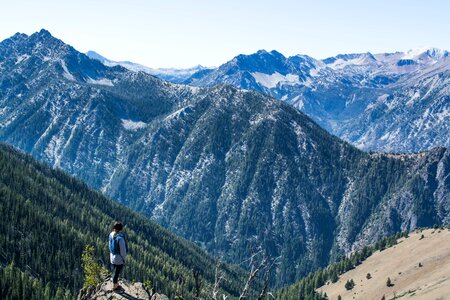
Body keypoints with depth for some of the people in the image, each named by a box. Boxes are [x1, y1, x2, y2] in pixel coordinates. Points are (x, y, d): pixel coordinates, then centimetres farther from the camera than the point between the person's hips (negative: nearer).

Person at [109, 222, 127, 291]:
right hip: (119, 258, -7)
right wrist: (124, 259, -8)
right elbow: (122, 250, -21)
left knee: (115, 271, 23)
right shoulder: (120, 238, -30)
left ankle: (116, 284, 41)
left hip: (112, 256, 7)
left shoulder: (111, 235, -7)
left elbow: (110, 246, 6)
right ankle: (114, 286, 28)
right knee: (116, 272, 11)